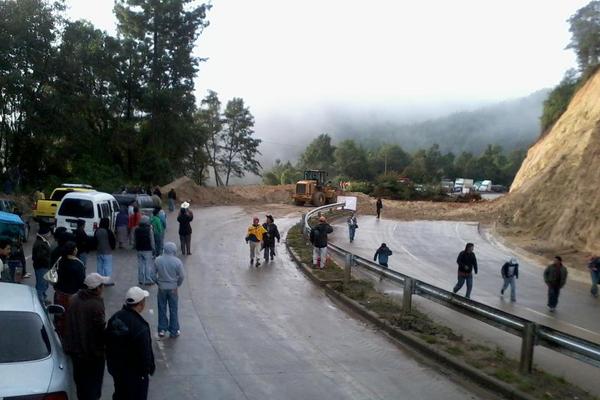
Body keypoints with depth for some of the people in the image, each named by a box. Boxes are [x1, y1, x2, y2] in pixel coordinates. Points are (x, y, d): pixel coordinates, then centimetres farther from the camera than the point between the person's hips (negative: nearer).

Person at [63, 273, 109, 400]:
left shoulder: (73, 299, -6)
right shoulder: (96, 305, -28)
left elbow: (67, 322, 6)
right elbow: (101, 330, -22)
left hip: (74, 348, 7)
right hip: (92, 351, -7)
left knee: (80, 378, 25)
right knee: (93, 381, 11)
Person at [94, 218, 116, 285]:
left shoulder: (97, 231, 1)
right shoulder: (108, 231, -18)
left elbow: (94, 240, 10)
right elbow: (113, 241, -11)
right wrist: (112, 247, 7)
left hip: (99, 252, 6)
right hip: (107, 252, -6)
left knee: (99, 266, 13)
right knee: (107, 266, 1)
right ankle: (107, 281, 3)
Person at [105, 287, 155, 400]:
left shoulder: (115, 318, -7)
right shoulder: (140, 327, -32)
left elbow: (108, 342, 5)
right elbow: (145, 353, -25)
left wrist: (111, 362, 18)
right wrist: (147, 369, -8)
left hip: (115, 367, 7)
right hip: (134, 373, -7)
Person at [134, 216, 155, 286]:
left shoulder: (137, 230, 4)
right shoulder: (149, 230, -13)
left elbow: (134, 240, 11)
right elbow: (152, 240, -11)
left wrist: (135, 247, 22)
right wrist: (153, 248, -2)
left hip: (139, 249, 5)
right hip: (147, 250, -5)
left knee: (141, 264, 12)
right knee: (148, 265, 2)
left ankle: (141, 280, 17)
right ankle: (148, 280, 4)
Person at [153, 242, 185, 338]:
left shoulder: (157, 260, -9)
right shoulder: (177, 261, -15)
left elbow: (154, 274, -2)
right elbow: (181, 276, -9)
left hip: (161, 288, 2)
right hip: (173, 288, -1)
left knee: (162, 309, 15)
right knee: (173, 310, 9)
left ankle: (162, 329, 21)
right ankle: (174, 331, 17)